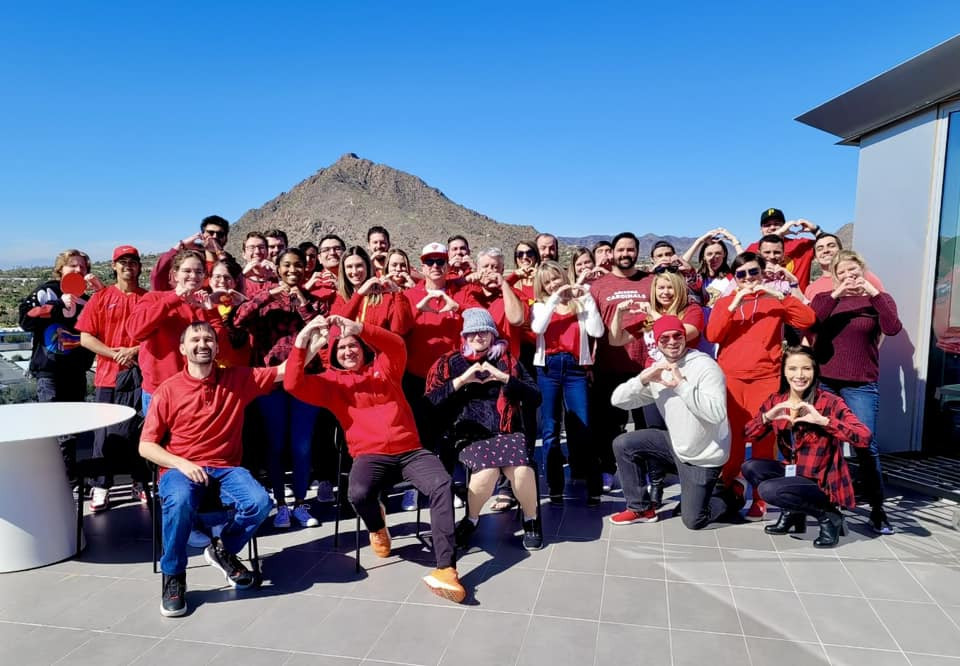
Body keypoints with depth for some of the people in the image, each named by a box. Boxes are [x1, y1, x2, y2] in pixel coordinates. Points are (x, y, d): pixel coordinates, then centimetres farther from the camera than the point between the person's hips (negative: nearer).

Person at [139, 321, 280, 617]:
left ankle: (222, 550, 7)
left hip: (225, 468, 2)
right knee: (180, 502, -36)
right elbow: (146, 446, 1)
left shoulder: (238, 379, 3)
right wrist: (182, 464, -16)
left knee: (259, 503, -25)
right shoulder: (168, 390, 0)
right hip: (180, 468, -1)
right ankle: (173, 576, -10)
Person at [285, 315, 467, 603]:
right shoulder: (330, 382, 13)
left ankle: (445, 568, -29)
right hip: (370, 456, 0)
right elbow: (294, 384, -4)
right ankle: (377, 527, 5)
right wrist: (301, 342, -18)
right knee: (357, 493, -33)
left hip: (410, 451, 1)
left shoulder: (384, 368, 14)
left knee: (442, 484, -28)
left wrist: (359, 328, -25)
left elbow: (397, 346, -8)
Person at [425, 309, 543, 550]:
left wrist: (504, 378, -7)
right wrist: (462, 380, -8)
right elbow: (429, 402, -1)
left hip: (506, 430, 1)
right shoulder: (448, 363, 11)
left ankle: (531, 520, 3)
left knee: (522, 470, -29)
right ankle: (471, 519, 0)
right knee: (487, 470, -32)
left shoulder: (507, 360, 15)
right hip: (469, 434, -1)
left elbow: (535, 397, 5)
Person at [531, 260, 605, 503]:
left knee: (582, 429, -3)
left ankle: (594, 487, 5)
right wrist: (555, 298, -11)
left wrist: (588, 299, -6)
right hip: (548, 368, 1)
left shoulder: (579, 303, 8)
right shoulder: (541, 306, 10)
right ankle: (555, 487, 12)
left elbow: (597, 331, -7)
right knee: (550, 431, 4)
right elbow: (537, 328, -12)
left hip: (575, 367, -1)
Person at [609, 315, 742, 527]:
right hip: (675, 444, 6)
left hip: (703, 457, -6)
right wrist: (642, 379, -23)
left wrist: (681, 385, -35)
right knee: (623, 445, -8)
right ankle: (641, 508, 8)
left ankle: (731, 497, 30)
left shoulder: (705, 366, -19)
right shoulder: (657, 370, 0)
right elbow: (618, 400, -7)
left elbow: (717, 413, -34)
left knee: (693, 521, -1)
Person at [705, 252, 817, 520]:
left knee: (763, 439, -4)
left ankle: (760, 499, 4)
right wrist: (734, 304, -9)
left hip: (765, 379, -1)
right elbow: (712, 335, -2)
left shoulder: (775, 301, 10)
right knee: (731, 438, 1)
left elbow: (808, 320, -4)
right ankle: (729, 491, 15)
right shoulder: (725, 302, 13)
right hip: (729, 378, 1)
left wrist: (780, 295, -11)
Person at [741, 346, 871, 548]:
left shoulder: (830, 402, -16)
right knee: (750, 467, -14)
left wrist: (823, 420, -34)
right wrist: (767, 417, -19)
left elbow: (864, 437, -28)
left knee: (769, 490, -25)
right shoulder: (776, 401, -1)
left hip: (822, 483, -6)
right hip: (795, 473, 6)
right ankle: (792, 513, 8)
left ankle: (828, 516, -2)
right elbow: (748, 434, 0)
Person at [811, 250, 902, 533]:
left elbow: (893, 329, -14)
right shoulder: (824, 299, 9)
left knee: (866, 446, -5)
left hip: (861, 386, -1)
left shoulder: (879, 299, 6)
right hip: (823, 382, 1)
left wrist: (874, 293, -15)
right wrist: (835, 295, -16)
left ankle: (877, 509, 8)